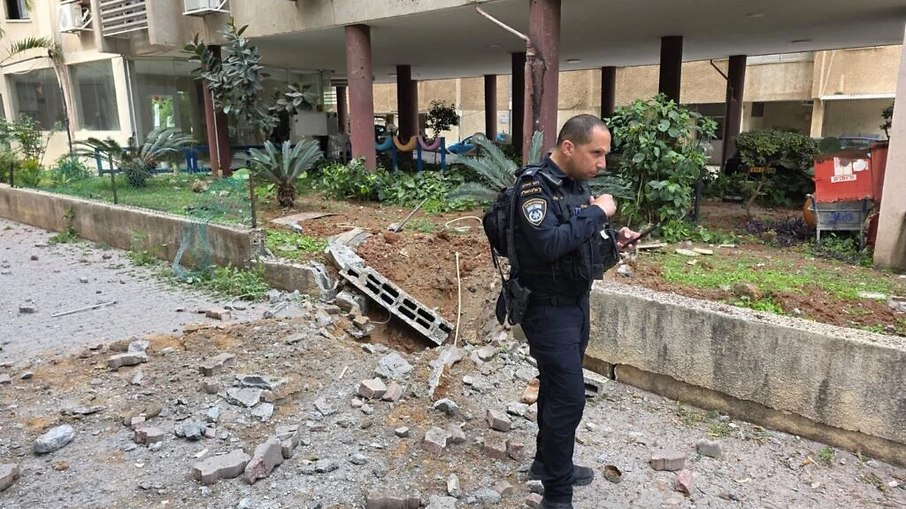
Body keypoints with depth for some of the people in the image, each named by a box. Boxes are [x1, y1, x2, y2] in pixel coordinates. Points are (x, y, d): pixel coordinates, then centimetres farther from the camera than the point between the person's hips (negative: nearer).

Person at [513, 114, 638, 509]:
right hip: (548, 308, -8)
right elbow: (548, 244, -32)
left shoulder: (578, 185, 8)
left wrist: (612, 242, -2)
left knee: (558, 388, 20)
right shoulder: (534, 185, -18)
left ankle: (548, 462, 38)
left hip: (577, 302, 9)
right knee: (569, 396, -7)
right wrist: (597, 213, -22)